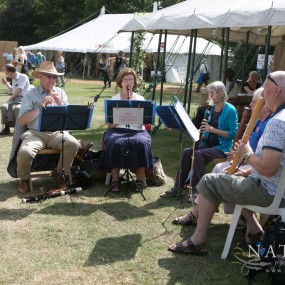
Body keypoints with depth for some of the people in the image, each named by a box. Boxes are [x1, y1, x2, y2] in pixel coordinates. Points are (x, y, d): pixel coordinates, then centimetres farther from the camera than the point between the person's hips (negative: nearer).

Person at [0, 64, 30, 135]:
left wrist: (10, 99, -10)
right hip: (14, 98, 7)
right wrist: (6, 83, 29)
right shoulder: (13, 79, 18)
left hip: (23, 98, -7)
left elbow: (18, 91, -15)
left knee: (17, 108, -40)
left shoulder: (23, 77, -7)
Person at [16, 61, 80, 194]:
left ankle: (59, 172, -1)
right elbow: (21, 121, -4)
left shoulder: (60, 93, 14)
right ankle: (24, 178, 1)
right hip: (35, 133, -2)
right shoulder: (30, 95, 4)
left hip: (57, 133, 3)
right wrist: (40, 107, -12)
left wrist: (60, 104, -9)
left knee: (73, 144, -27)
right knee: (25, 152, -32)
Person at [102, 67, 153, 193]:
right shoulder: (114, 99, 12)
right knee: (116, 143, -34)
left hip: (137, 131, 1)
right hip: (117, 131, 0)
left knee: (142, 143, -33)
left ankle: (140, 180, -21)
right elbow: (110, 125, 3)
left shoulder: (140, 99, 14)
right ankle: (115, 179, -24)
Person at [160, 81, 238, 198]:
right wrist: (201, 135, -6)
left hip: (223, 147, -6)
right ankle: (177, 188, -15)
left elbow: (233, 134, -16)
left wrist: (213, 129, -21)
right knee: (186, 152, -19)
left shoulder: (230, 110, -8)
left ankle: (197, 191, -22)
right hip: (208, 143, 6)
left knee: (198, 153, -30)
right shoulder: (209, 110, 12)